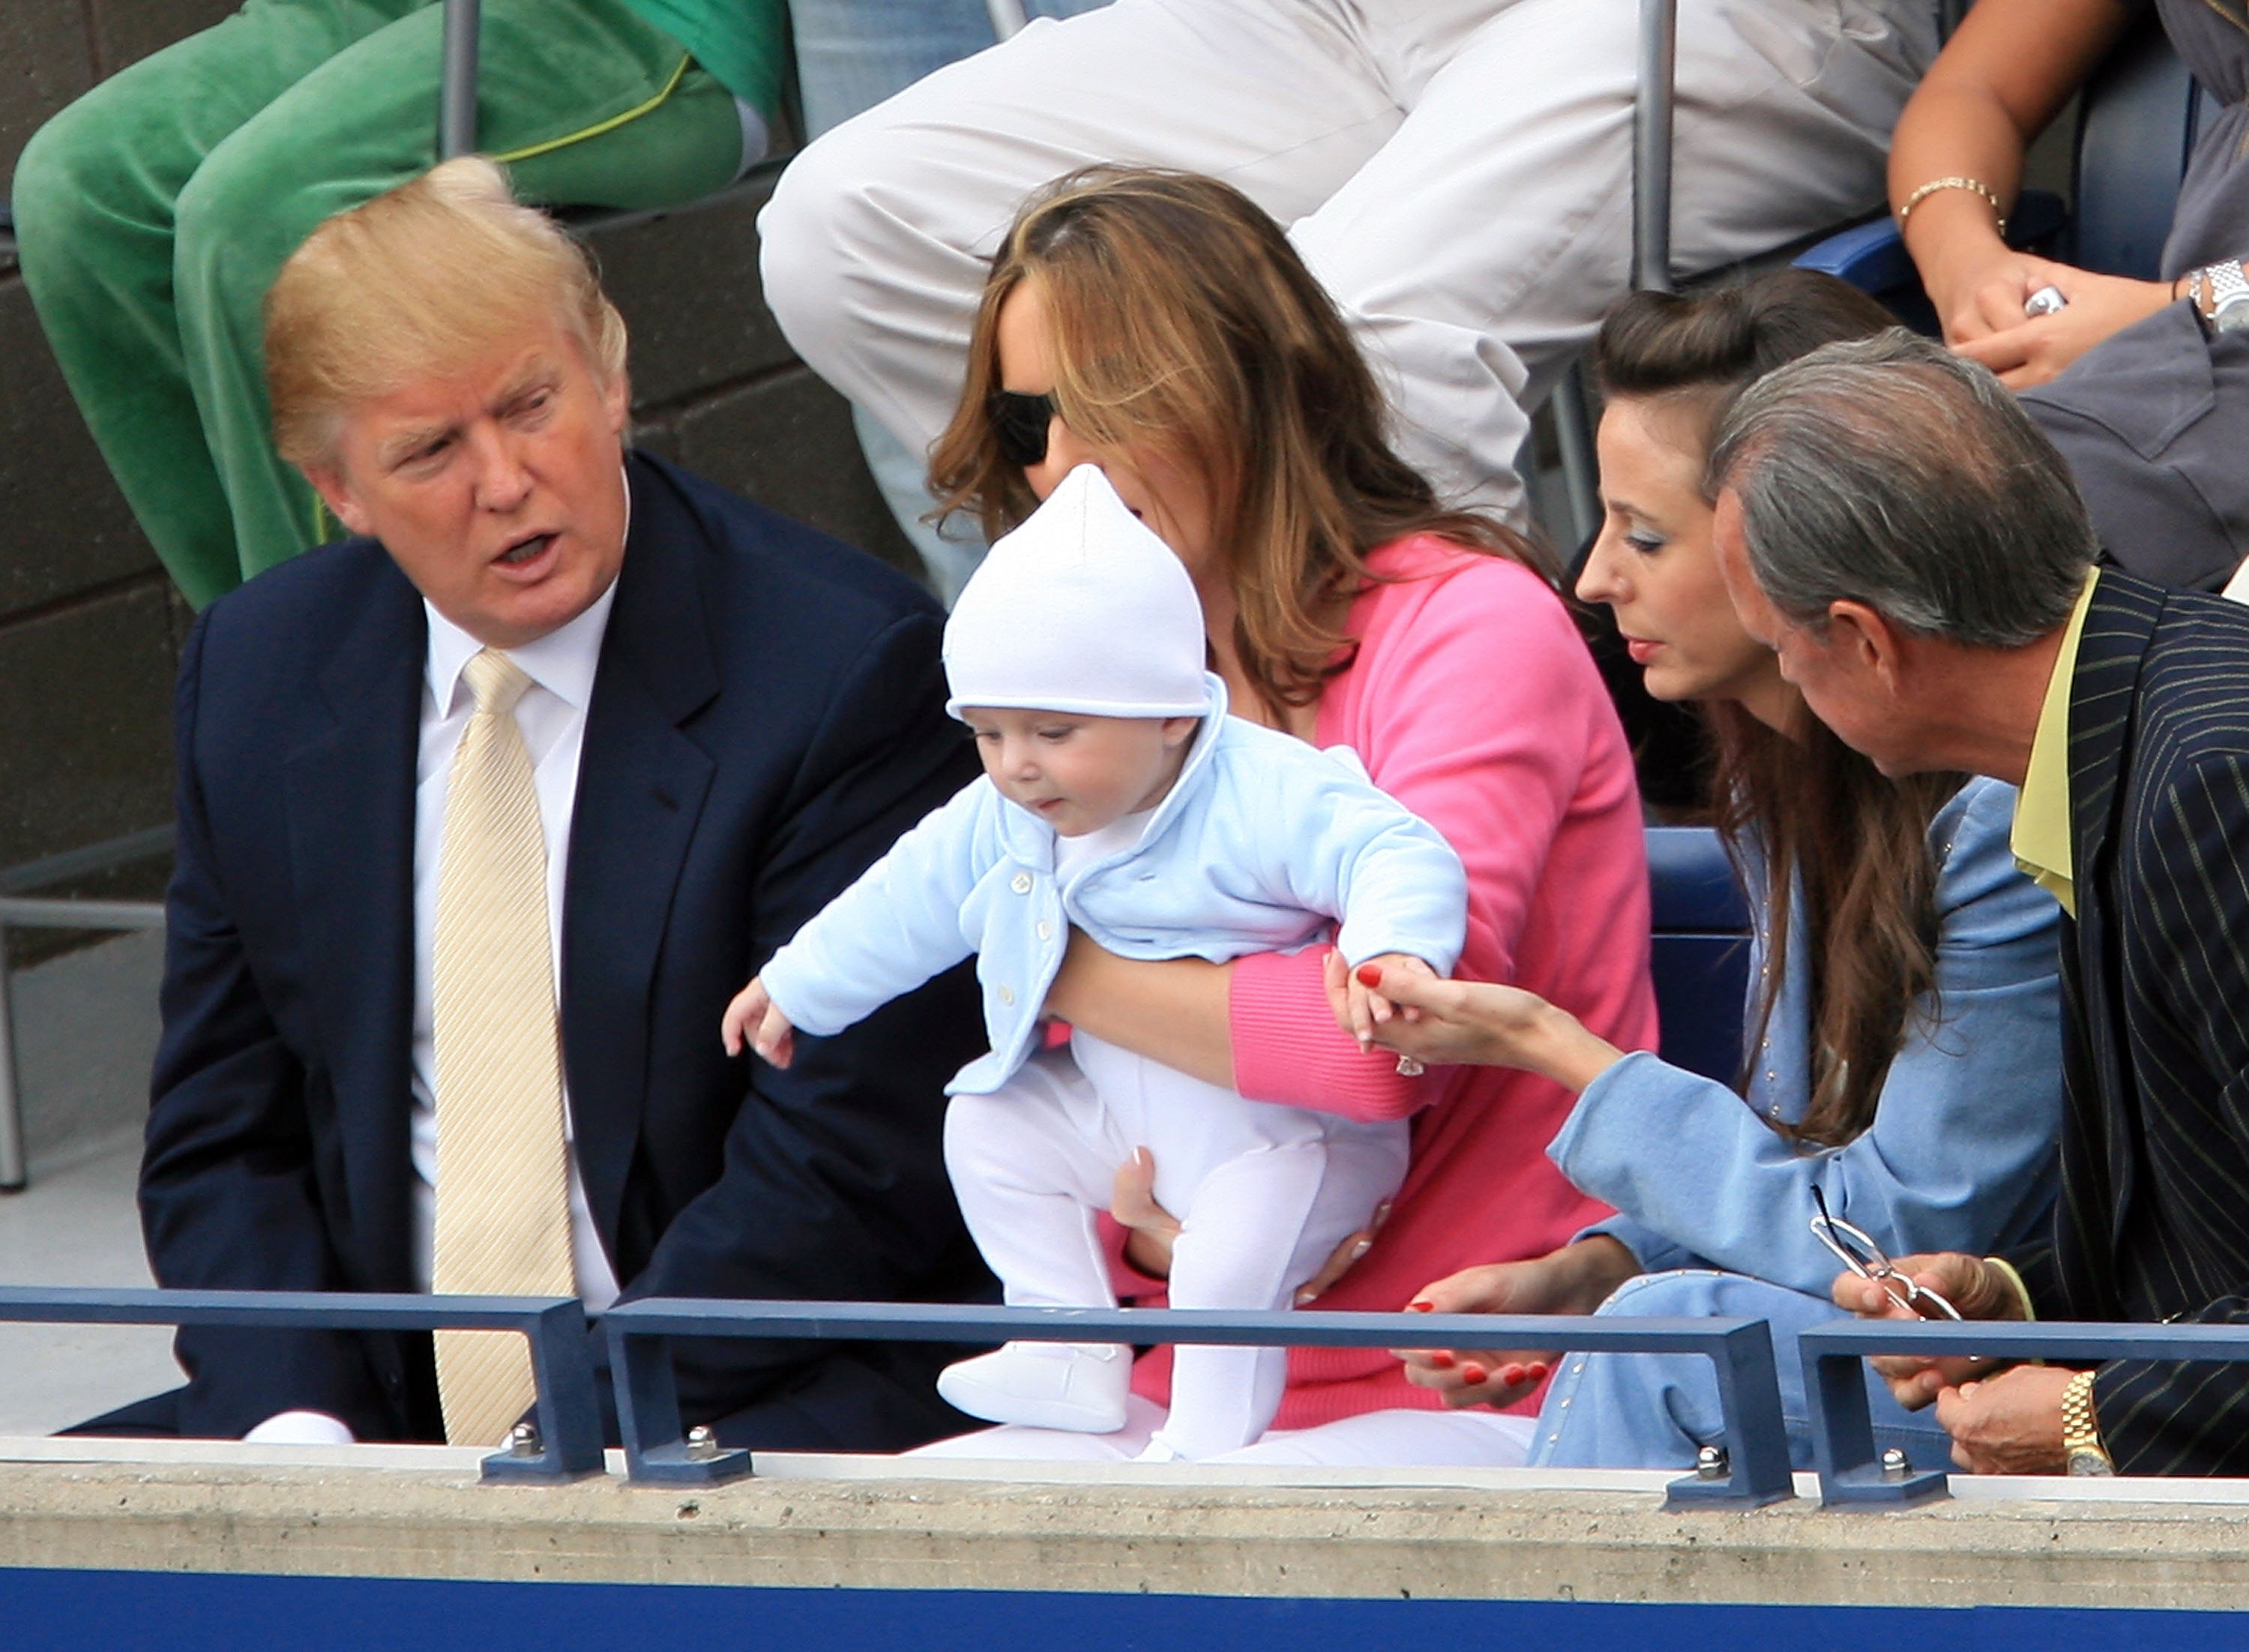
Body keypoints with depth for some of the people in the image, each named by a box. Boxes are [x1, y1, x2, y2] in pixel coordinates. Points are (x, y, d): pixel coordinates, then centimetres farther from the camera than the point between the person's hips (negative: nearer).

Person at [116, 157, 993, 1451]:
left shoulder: (845, 666, -8)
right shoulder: (258, 677, 9)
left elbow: (849, 1164, -11)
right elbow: (221, 1138, 13)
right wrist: (295, 1422, -7)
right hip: (385, 1410, 6)